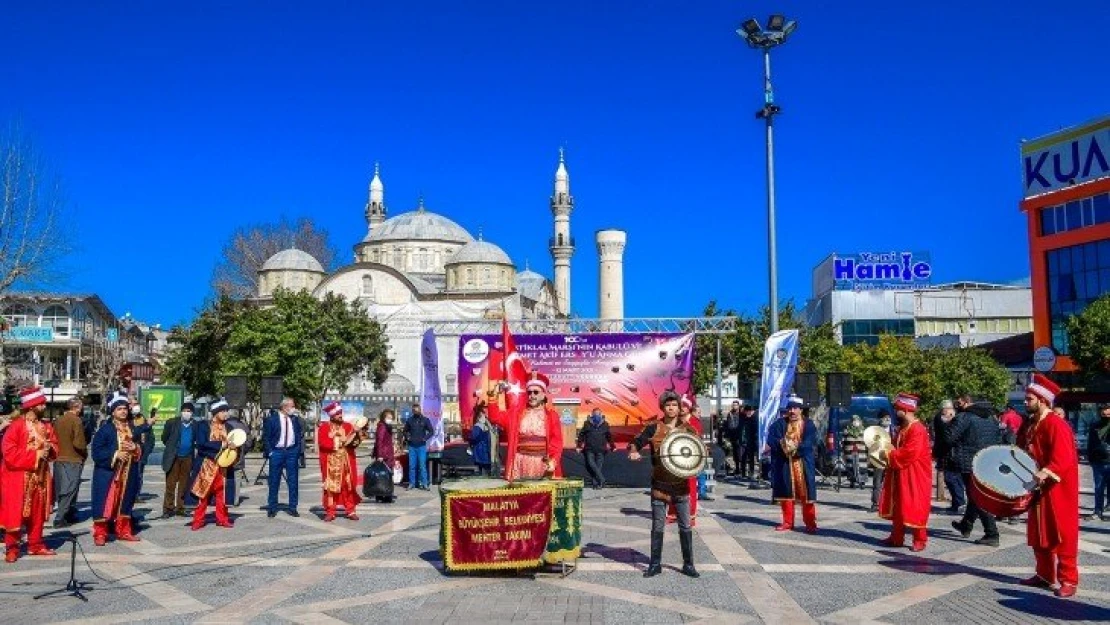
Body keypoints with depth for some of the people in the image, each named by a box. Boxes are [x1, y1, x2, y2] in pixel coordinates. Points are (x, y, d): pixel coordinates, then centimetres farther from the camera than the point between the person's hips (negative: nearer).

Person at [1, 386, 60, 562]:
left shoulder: (46, 427, 8)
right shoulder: (16, 426, -12)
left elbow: (55, 449, 15)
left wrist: (49, 449, -8)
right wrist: (35, 455, -20)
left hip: (40, 477, 6)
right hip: (18, 478, -6)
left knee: (38, 513, 12)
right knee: (15, 514, -1)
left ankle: (35, 544, 21)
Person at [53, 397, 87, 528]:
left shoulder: (60, 420, 8)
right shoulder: (76, 420, -13)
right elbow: (79, 443, -17)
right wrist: (85, 453, -1)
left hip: (59, 459, 7)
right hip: (73, 460, -7)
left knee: (62, 489, 13)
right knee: (69, 490, -4)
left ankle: (70, 515, 23)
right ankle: (60, 519, -7)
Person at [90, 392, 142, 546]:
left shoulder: (132, 428, 11)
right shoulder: (105, 428, -6)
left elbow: (140, 451, 16)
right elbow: (96, 452, -11)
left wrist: (135, 448, -6)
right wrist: (115, 454, -19)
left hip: (127, 474, 5)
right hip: (108, 473, -5)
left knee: (125, 501, 12)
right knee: (105, 503, -5)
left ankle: (123, 531, 22)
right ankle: (100, 534, 3)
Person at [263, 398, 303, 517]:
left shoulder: (295, 419, 5)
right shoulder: (271, 419, -5)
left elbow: (300, 435, 14)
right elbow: (266, 437, -3)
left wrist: (298, 449, 4)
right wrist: (269, 451, -8)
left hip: (292, 451, 3)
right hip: (276, 452, -3)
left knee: (293, 481, 4)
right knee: (274, 481, 3)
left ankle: (292, 508, 12)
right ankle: (272, 508, 13)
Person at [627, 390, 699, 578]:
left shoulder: (687, 430, 2)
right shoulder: (654, 428, -2)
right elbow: (636, 442, -6)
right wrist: (633, 452, -27)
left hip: (681, 485, 1)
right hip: (660, 485, -1)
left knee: (685, 526, 5)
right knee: (657, 527, 5)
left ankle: (688, 564, 17)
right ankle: (655, 564, 16)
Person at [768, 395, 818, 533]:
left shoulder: (809, 425, 5)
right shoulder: (779, 424, 10)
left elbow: (811, 443, -8)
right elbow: (771, 439, -3)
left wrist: (796, 448, -21)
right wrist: (782, 444, -21)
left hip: (803, 464, -2)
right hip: (784, 464, 2)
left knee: (806, 493, -3)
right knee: (786, 493, 6)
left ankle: (810, 523, 5)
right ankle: (787, 522, 16)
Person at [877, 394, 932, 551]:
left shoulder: (917, 429, -19)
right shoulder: (903, 428, 12)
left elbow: (909, 454, -26)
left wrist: (888, 456, -18)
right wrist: (887, 453, 3)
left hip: (914, 477, -10)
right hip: (900, 474, 10)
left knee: (915, 508, -3)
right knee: (897, 506, 13)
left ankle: (920, 540, 7)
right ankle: (897, 537, 22)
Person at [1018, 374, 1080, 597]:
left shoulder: (1056, 424, -17)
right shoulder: (1030, 424, 8)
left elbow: (1063, 457, -28)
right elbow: (1024, 452, 19)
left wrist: (1046, 472, -42)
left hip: (1058, 489, -8)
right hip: (1038, 488, 8)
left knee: (1062, 534, -2)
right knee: (1038, 533, 13)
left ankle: (1069, 580, 5)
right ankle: (1045, 575, 24)